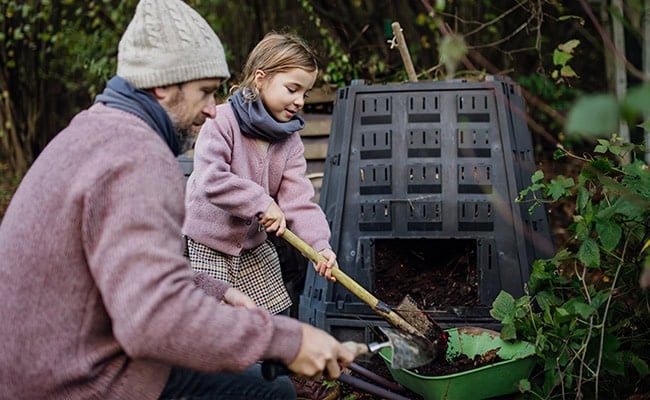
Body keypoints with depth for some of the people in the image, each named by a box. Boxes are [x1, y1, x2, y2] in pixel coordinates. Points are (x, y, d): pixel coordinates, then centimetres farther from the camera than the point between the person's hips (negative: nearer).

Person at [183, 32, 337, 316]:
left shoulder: (290, 141, 0)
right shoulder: (222, 121, -18)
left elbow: (298, 197, -8)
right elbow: (210, 179, -29)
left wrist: (319, 244, -21)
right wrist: (262, 203, -26)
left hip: (254, 247, 6)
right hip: (205, 246, -6)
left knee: (275, 320, 12)